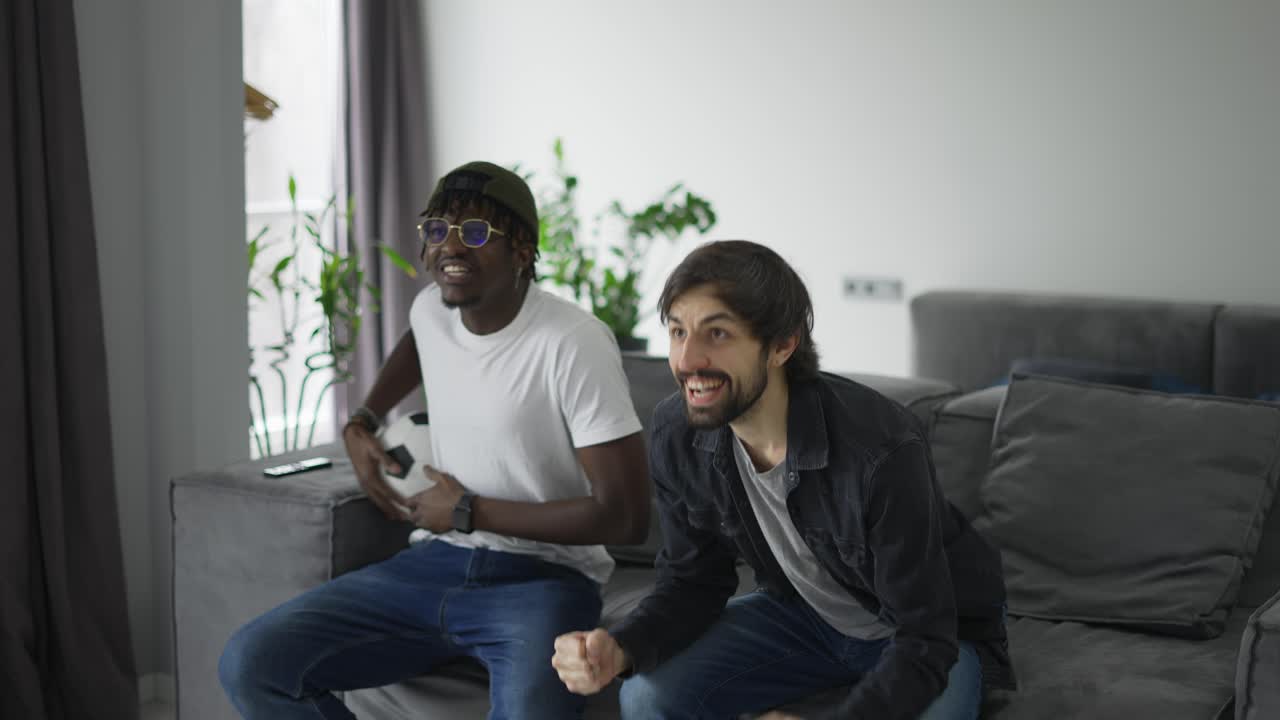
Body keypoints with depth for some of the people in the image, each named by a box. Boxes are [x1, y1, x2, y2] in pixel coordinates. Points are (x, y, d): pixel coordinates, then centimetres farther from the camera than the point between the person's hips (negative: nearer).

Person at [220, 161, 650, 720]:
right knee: (250, 665, -12)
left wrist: (470, 512, -13)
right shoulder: (430, 308, 4)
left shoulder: (575, 343, -17)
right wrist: (362, 422, 19)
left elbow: (626, 517, -20)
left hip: (540, 579, -6)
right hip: (433, 563, 7)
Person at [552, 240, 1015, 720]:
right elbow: (691, 583, -4)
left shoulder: (881, 450, -34)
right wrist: (619, 649, -26)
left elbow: (925, 643, -30)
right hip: (801, 614, 4)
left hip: (937, 632, -4)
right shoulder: (676, 436, -17)